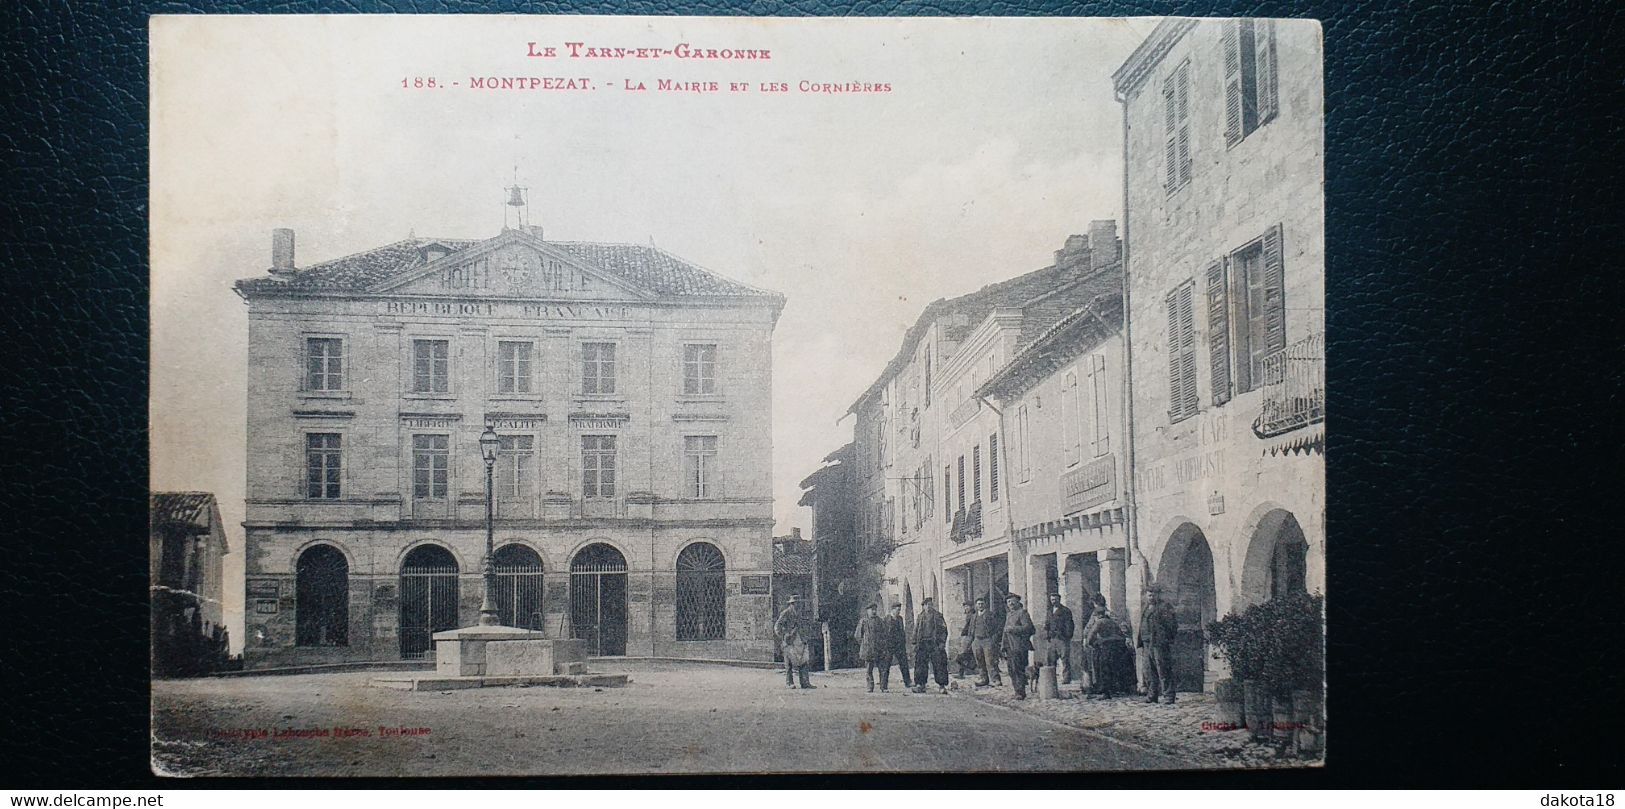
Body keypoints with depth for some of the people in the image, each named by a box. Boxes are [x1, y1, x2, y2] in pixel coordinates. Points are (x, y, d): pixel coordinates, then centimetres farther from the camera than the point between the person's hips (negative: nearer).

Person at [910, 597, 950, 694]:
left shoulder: (937, 616, 3)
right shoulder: (920, 617, 13)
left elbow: (944, 630, 0)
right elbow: (916, 631, 17)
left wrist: (942, 642, -8)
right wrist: (915, 643, 10)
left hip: (935, 644, -3)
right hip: (922, 644, 3)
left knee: (939, 665, -3)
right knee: (920, 665, 0)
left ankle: (942, 686, 2)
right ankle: (920, 685, 6)